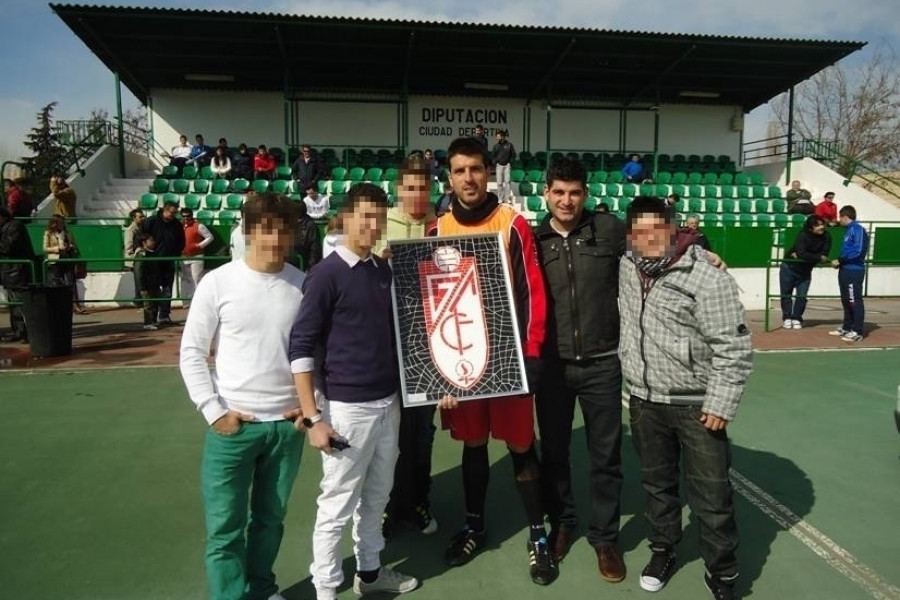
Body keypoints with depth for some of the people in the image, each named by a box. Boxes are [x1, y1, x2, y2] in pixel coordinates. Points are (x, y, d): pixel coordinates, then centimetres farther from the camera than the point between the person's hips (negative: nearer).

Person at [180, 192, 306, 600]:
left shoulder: (303, 284, 0)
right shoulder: (218, 282, -6)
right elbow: (191, 353, -3)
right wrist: (214, 412, -8)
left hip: (288, 425, 3)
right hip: (232, 424, -2)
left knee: (270, 518, 18)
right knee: (224, 528, 4)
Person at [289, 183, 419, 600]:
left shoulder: (385, 271, 8)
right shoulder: (326, 274, -11)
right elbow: (301, 347, -12)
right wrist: (312, 417, -15)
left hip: (389, 403, 6)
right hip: (346, 408, -6)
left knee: (376, 498, 19)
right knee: (336, 507, 6)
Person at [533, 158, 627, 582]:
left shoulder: (609, 229, -1)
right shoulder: (534, 240, 1)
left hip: (602, 364, -1)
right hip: (551, 365, 1)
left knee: (605, 455, 10)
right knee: (553, 451, 15)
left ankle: (604, 537, 28)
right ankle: (561, 523, 36)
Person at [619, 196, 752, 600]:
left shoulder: (707, 278, -16)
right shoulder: (625, 269, 1)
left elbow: (733, 347, -15)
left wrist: (720, 404, -16)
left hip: (697, 406, -4)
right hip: (644, 402, 5)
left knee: (711, 495, 6)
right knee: (657, 483, 20)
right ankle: (662, 549, 40)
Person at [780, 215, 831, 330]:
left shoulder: (826, 237, -13)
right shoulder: (803, 236, -23)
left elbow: (824, 255, -22)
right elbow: (802, 253, -35)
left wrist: (800, 256, -25)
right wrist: (818, 257, -31)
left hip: (805, 272, 3)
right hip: (789, 268, -3)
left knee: (802, 296, -2)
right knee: (786, 294, 4)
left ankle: (796, 318, 11)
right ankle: (787, 318, 16)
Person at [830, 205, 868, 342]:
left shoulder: (857, 229, -12)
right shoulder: (849, 230, 17)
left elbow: (858, 251, -20)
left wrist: (840, 260, -14)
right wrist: (840, 262, 5)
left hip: (854, 271, -10)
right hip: (846, 270, 10)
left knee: (855, 301, -7)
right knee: (846, 300, 16)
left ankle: (858, 331, -4)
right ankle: (847, 327, 26)